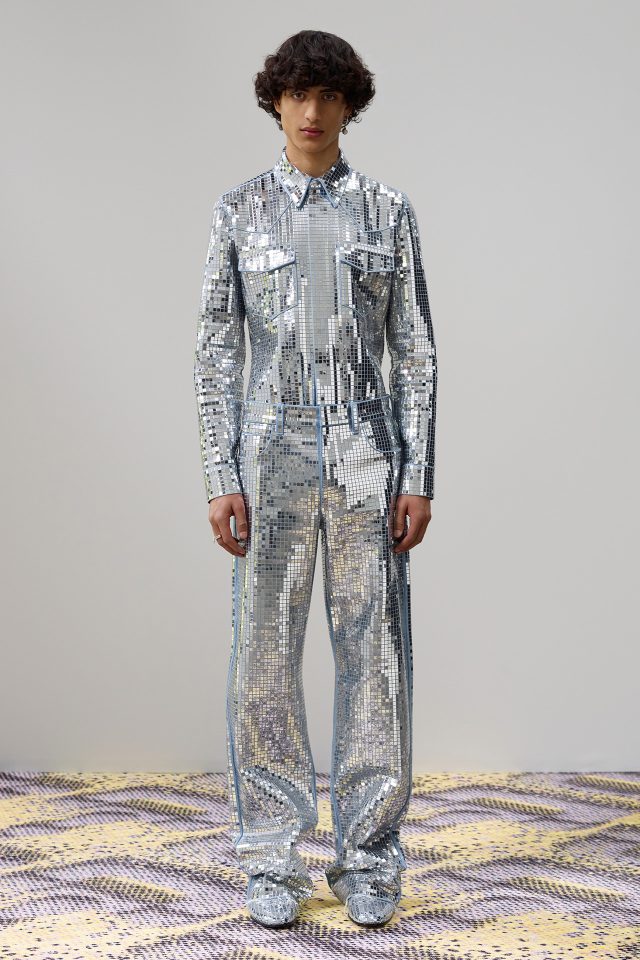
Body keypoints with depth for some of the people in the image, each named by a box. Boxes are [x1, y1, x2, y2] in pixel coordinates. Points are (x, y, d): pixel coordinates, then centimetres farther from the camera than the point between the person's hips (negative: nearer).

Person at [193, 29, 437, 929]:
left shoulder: (388, 212, 7)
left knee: (375, 650, 1)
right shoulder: (239, 210, 6)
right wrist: (221, 476, -5)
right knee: (267, 652, 1)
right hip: (273, 444, 0)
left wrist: (418, 476, -3)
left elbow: (415, 350, 5)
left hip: (366, 448, 0)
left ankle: (369, 856, 14)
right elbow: (216, 349, 3)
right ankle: (273, 859, 13)